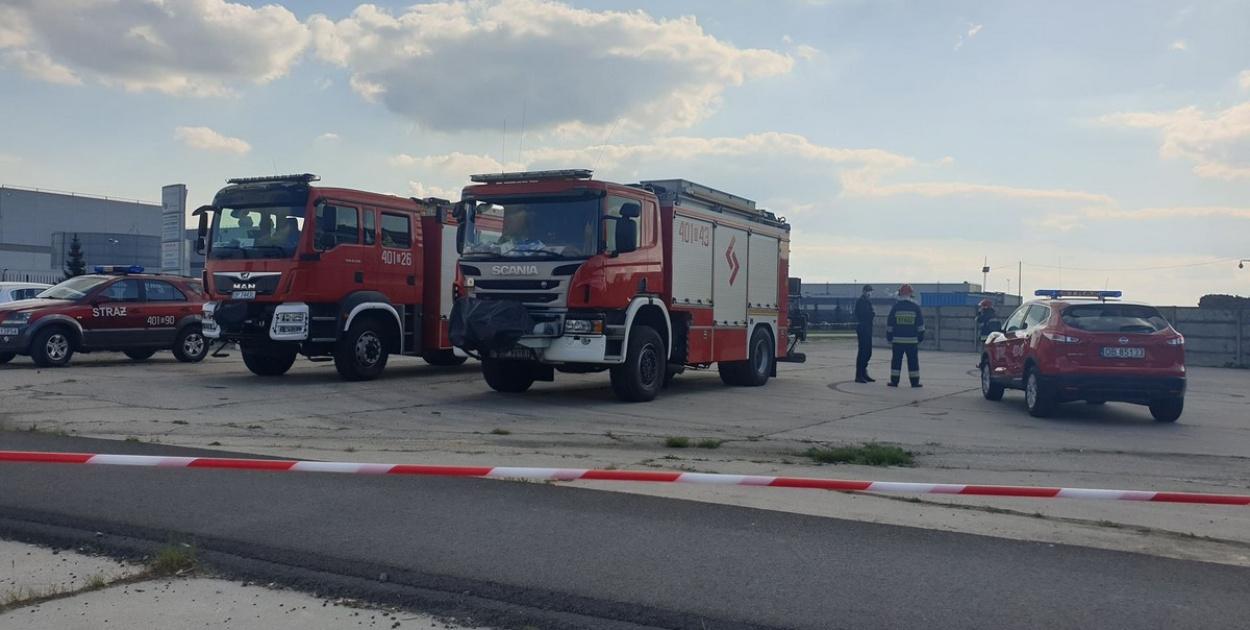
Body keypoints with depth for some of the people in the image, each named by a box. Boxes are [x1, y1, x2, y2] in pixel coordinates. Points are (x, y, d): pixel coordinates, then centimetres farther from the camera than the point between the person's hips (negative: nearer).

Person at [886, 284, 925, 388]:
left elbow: (889, 324, 1)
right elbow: (920, 325, 2)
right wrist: (921, 339, 11)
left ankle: (894, 381, 5)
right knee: (913, 361, 6)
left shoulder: (896, 307, -2)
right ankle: (915, 382, 7)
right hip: (912, 341, 0)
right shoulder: (916, 307, -2)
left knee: (896, 361, 6)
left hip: (897, 340, 0)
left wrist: (889, 338, 11)